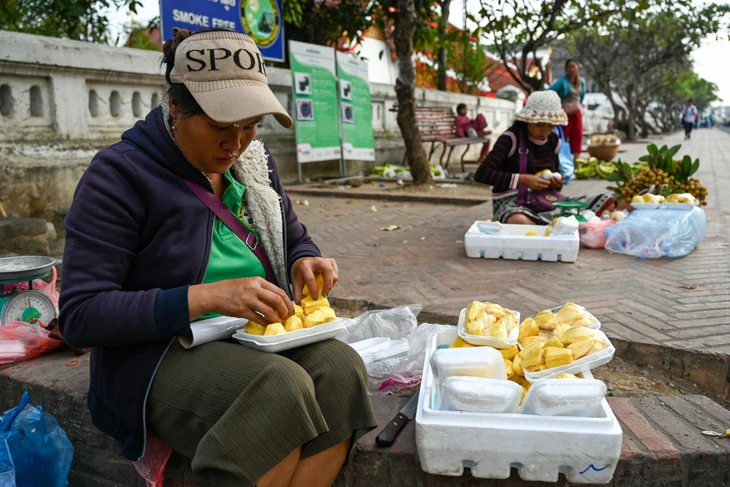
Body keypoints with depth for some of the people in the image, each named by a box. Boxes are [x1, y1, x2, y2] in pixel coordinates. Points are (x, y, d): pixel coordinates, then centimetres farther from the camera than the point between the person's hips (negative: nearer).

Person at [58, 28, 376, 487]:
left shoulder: (254, 161, 7)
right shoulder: (120, 174, -11)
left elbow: (296, 242, 19)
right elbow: (80, 315, -15)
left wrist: (306, 262, -7)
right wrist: (208, 297, -27)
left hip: (259, 335, 5)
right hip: (158, 354, -5)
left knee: (342, 367, -25)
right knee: (282, 388, -32)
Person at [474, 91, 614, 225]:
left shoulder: (554, 141, 11)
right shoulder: (511, 138, -9)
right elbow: (482, 174, -17)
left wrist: (557, 184, 1)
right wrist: (522, 179, -21)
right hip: (512, 202, -6)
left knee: (607, 202, -4)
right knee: (520, 222, -45)